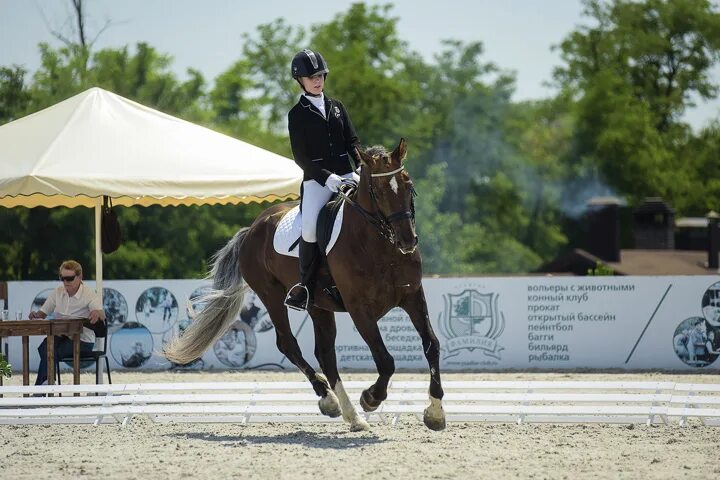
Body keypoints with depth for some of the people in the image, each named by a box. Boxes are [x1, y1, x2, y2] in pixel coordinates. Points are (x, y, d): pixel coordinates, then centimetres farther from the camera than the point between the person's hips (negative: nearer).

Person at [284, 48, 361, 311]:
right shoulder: (297, 114, 3)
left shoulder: (337, 107, 16)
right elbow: (300, 156, -3)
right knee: (310, 229, -26)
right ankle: (305, 285, -10)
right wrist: (326, 177, -15)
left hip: (347, 175, 4)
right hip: (316, 180, -4)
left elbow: (353, 141, 14)